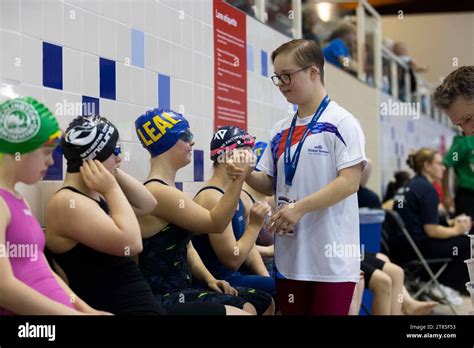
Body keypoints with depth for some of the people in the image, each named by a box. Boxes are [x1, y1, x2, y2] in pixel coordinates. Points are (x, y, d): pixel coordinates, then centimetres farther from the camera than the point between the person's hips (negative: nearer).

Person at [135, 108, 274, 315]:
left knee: (262, 303, 9)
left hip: (181, 288, 10)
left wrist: (208, 278, 4)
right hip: (162, 298, -10)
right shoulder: (158, 192, -19)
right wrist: (238, 177, -19)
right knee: (243, 310, -23)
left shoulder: (167, 189, 15)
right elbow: (216, 223, -18)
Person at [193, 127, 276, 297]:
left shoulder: (242, 197, 11)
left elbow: (250, 248, 10)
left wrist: (267, 279, -2)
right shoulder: (213, 198, -18)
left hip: (235, 276, 9)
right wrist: (255, 225, -16)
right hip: (216, 282, -9)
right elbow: (232, 260, -19)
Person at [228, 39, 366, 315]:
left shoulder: (340, 122, -7)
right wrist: (246, 175, -5)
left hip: (332, 258, -6)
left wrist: (299, 208, -21)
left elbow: (350, 181, -14)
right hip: (289, 256, 6)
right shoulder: (281, 131, 13)